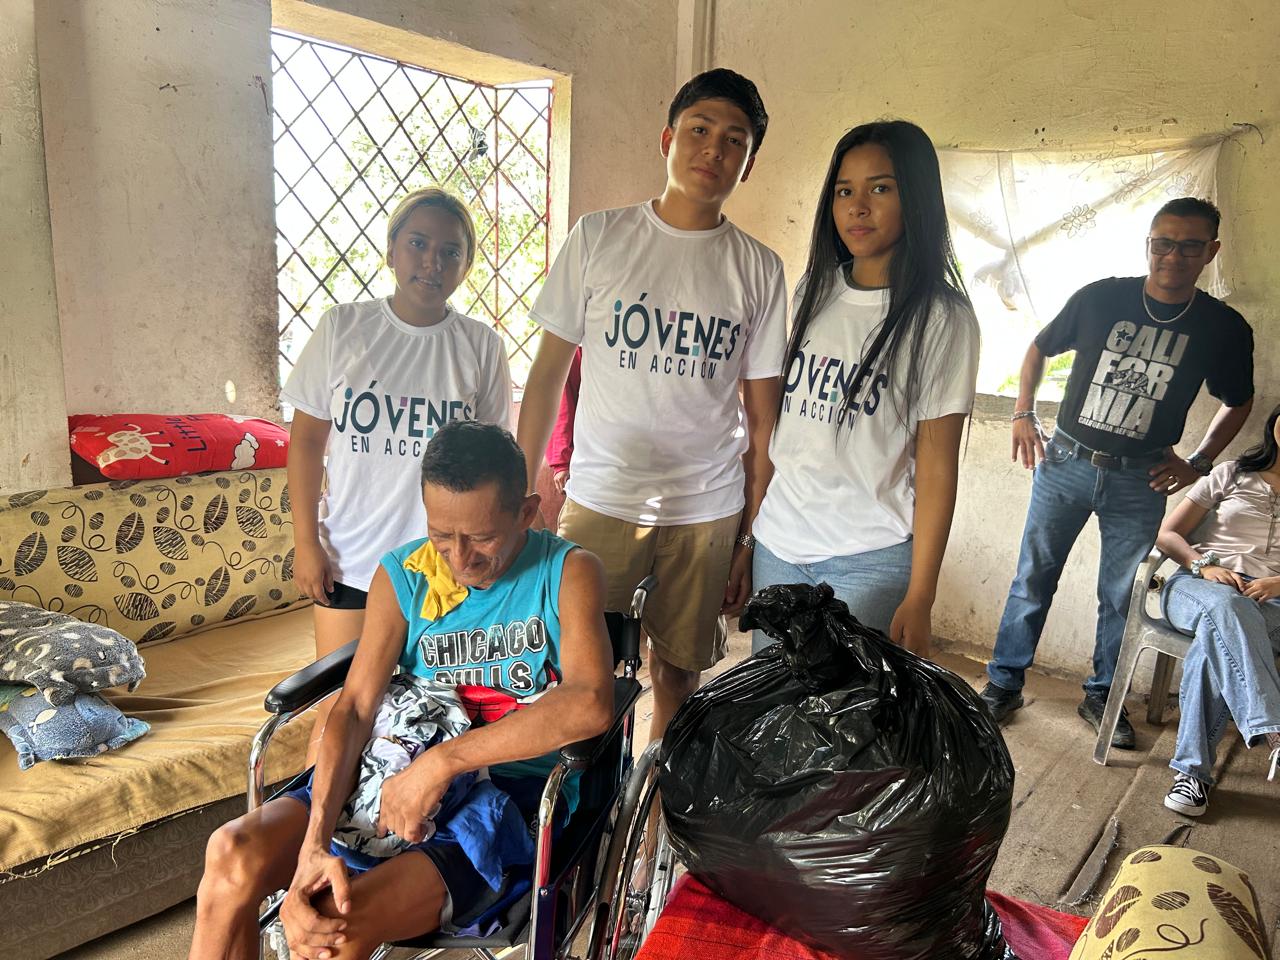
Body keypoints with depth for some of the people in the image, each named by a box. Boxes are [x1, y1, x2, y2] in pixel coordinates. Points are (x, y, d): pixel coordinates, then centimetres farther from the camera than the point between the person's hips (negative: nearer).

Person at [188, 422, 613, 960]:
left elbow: (591, 703, -26)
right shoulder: (402, 574, 1)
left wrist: (441, 761, -29)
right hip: (400, 773, 4)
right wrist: (313, 844, -22)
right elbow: (356, 707, -7)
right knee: (233, 857, -19)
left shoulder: (568, 572, -10)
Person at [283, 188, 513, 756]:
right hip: (349, 559, 0)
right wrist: (306, 542, -1)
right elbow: (306, 439, 2)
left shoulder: (481, 346, -1)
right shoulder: (342, 328, -2)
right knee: (336, 709, 9)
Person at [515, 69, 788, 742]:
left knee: (677, 676, 12)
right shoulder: (597, 238, 0)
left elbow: (762, 416, 5)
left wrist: (751, 537, 4)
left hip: (709, 513, 1)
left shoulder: (759, 269, 2)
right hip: (598, 502, -1)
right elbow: (548, 372, 3)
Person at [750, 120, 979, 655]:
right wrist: (745, 529, 9)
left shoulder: (940, 316, -7)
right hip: (776, 542, 5)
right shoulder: (813, 291, 7)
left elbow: (936, 465, -9)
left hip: (869, 561, -4)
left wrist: (919, 600, -11)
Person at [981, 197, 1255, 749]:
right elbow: (1040, 348, 10)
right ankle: (1004, 683, 19)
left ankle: (1101, 696, 27)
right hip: (1066, 462, 0)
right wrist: (1023, 415, 1)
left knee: (1121, 595, 9)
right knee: (1033, 578, 6)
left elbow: (1238, 402, 13)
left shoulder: (1225, 328, -3)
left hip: (1141, 479, 1)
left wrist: (1198, 463, 3)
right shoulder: (1100, 298, -6)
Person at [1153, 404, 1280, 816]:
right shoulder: (1231, 474, 19)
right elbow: (1167, 534, 13)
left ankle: (1193, 769, -38)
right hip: (1197, 585, 0)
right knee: (1226, 608, -40)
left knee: (1216, 638, -38)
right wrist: (1204, 565, -7)